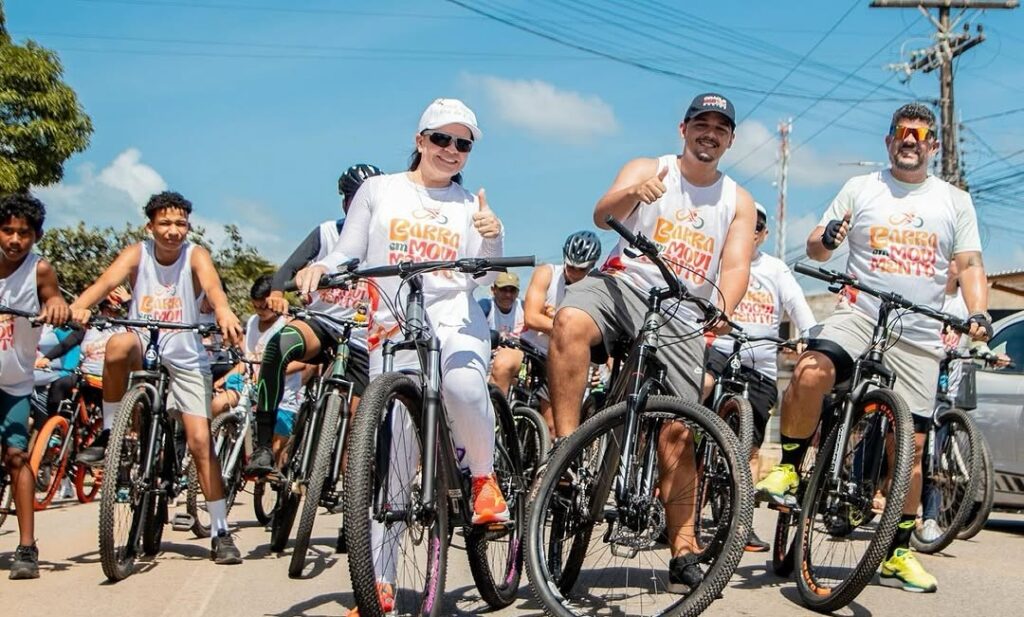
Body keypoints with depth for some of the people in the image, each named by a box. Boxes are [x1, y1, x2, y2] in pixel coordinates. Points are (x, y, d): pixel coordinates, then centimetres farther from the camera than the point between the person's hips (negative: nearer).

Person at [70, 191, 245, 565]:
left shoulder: (195, 255, -9)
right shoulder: (138, 254, -6)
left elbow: (211, 285, -30)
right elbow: (107, 281, -24)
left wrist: (223, 312, -53)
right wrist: (79, 306, -46)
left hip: (186, 361, -1)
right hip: (144, 353, 1)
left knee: (200, 442, -10)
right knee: (118, 345, -35)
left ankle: (221, 533, -1)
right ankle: (109, 434, -16)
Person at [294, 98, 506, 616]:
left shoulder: (469, 204, 16)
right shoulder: (378, 191, 12)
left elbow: (483, 277, 9)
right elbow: (347, 254, 10)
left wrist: (492, 237, -10)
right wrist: (320, 268, -11)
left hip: (455, 320, 0)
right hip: (392, 326, 0)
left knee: (463, 385, -36)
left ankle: (483, 476, -7)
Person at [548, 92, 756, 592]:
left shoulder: (738, 201, 13)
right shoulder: (646, 169, 7)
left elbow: (736, 265, -1)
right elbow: (602, 215, -12)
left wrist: (723, 308, -24)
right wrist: (634, 192, -36)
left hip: (682, 316, 2)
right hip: (625, 284, -1)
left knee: (678, 430, -6)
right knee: (570, 320, -36)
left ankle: (684, 551, 3)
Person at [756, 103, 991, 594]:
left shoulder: (955, 201, 12)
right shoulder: (861, 189, 9)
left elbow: (969, 265, 9)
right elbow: (815, 248, 8)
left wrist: (978, 313, -10)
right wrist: (826, 238, -17)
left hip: (918, 336, 2)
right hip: (859, 313, -1)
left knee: (911, 444, 2)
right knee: (810, 373, -33)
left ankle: (897, 554, 15)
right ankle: (789, 468, -10)